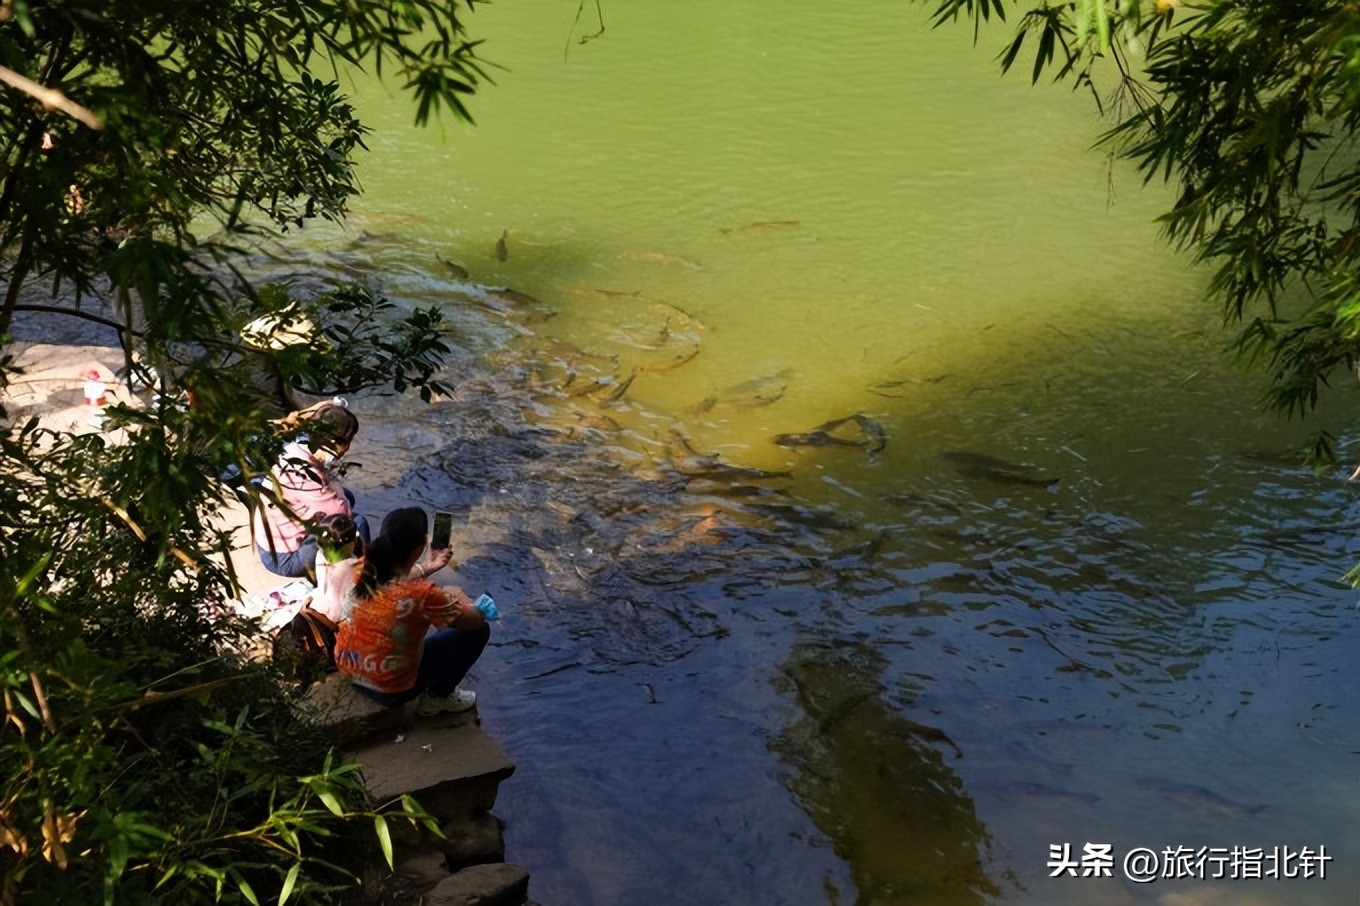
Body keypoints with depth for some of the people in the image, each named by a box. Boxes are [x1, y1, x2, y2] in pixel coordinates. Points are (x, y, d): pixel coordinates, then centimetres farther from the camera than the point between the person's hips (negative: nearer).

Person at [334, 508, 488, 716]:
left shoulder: (362, 569, -12)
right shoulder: (421, 594, -31)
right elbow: (475, 621, -14)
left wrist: (425, 569, 19)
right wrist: (459, 598, 5)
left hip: (348, 669, 7)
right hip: (389, 689, -7)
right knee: (479, 631, -1)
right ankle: (437, 697, 15)